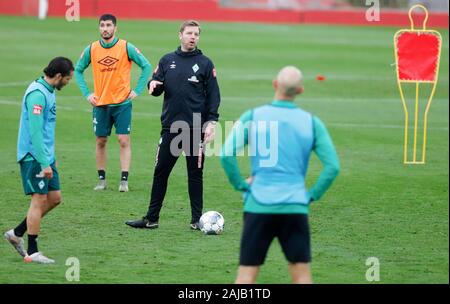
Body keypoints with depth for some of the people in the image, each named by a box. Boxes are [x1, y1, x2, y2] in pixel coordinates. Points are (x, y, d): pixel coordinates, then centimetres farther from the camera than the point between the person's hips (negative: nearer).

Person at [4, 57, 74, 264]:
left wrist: (50, 158, 23)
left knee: (54, 197, 10)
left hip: (44, 156, 10)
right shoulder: (37, 94, -19)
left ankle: (17, 234, 19)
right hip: (34, 156, -10)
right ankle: (32, 252, 0)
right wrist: (45, 163, -24)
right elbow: (35, 131, -23)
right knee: (39, 200, -6)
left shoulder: (48, 91, 13)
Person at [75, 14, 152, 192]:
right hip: (100, 104, 3)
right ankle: (102, 180, 15)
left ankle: (124, 180, -5)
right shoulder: (91, 49, 2)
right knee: (100, 141, 6)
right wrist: (86, 94, 5)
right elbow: (78, 70, 14)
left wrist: (137, 91, -4)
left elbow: (146, 66, 1)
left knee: (124, 141, -7)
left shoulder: (126, 48, -6)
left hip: (122, 103, -3)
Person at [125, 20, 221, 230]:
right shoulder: (167, 61, 11)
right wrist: (153, 84, -10)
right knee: (160, 172, 4)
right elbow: (157, 90, 14)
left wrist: (211, 122, -9)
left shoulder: (205, 63, 3)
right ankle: (151, 218, 9)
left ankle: (197, 220, 9)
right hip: (170, 126, 3)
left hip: (196, 128, -3)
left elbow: (213, 95, 1)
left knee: (195, 173, 3)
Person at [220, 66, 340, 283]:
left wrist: (240, 184, 3)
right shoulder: (312, 122, 3)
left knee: (247, 274, 3)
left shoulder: (252, 117, -1)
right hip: (295, 207, 1)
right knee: (302, 275, 6)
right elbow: (332, 166, -2)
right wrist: (313, 195, 7)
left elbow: (226, 154, -10)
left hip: (258, 206, -1)